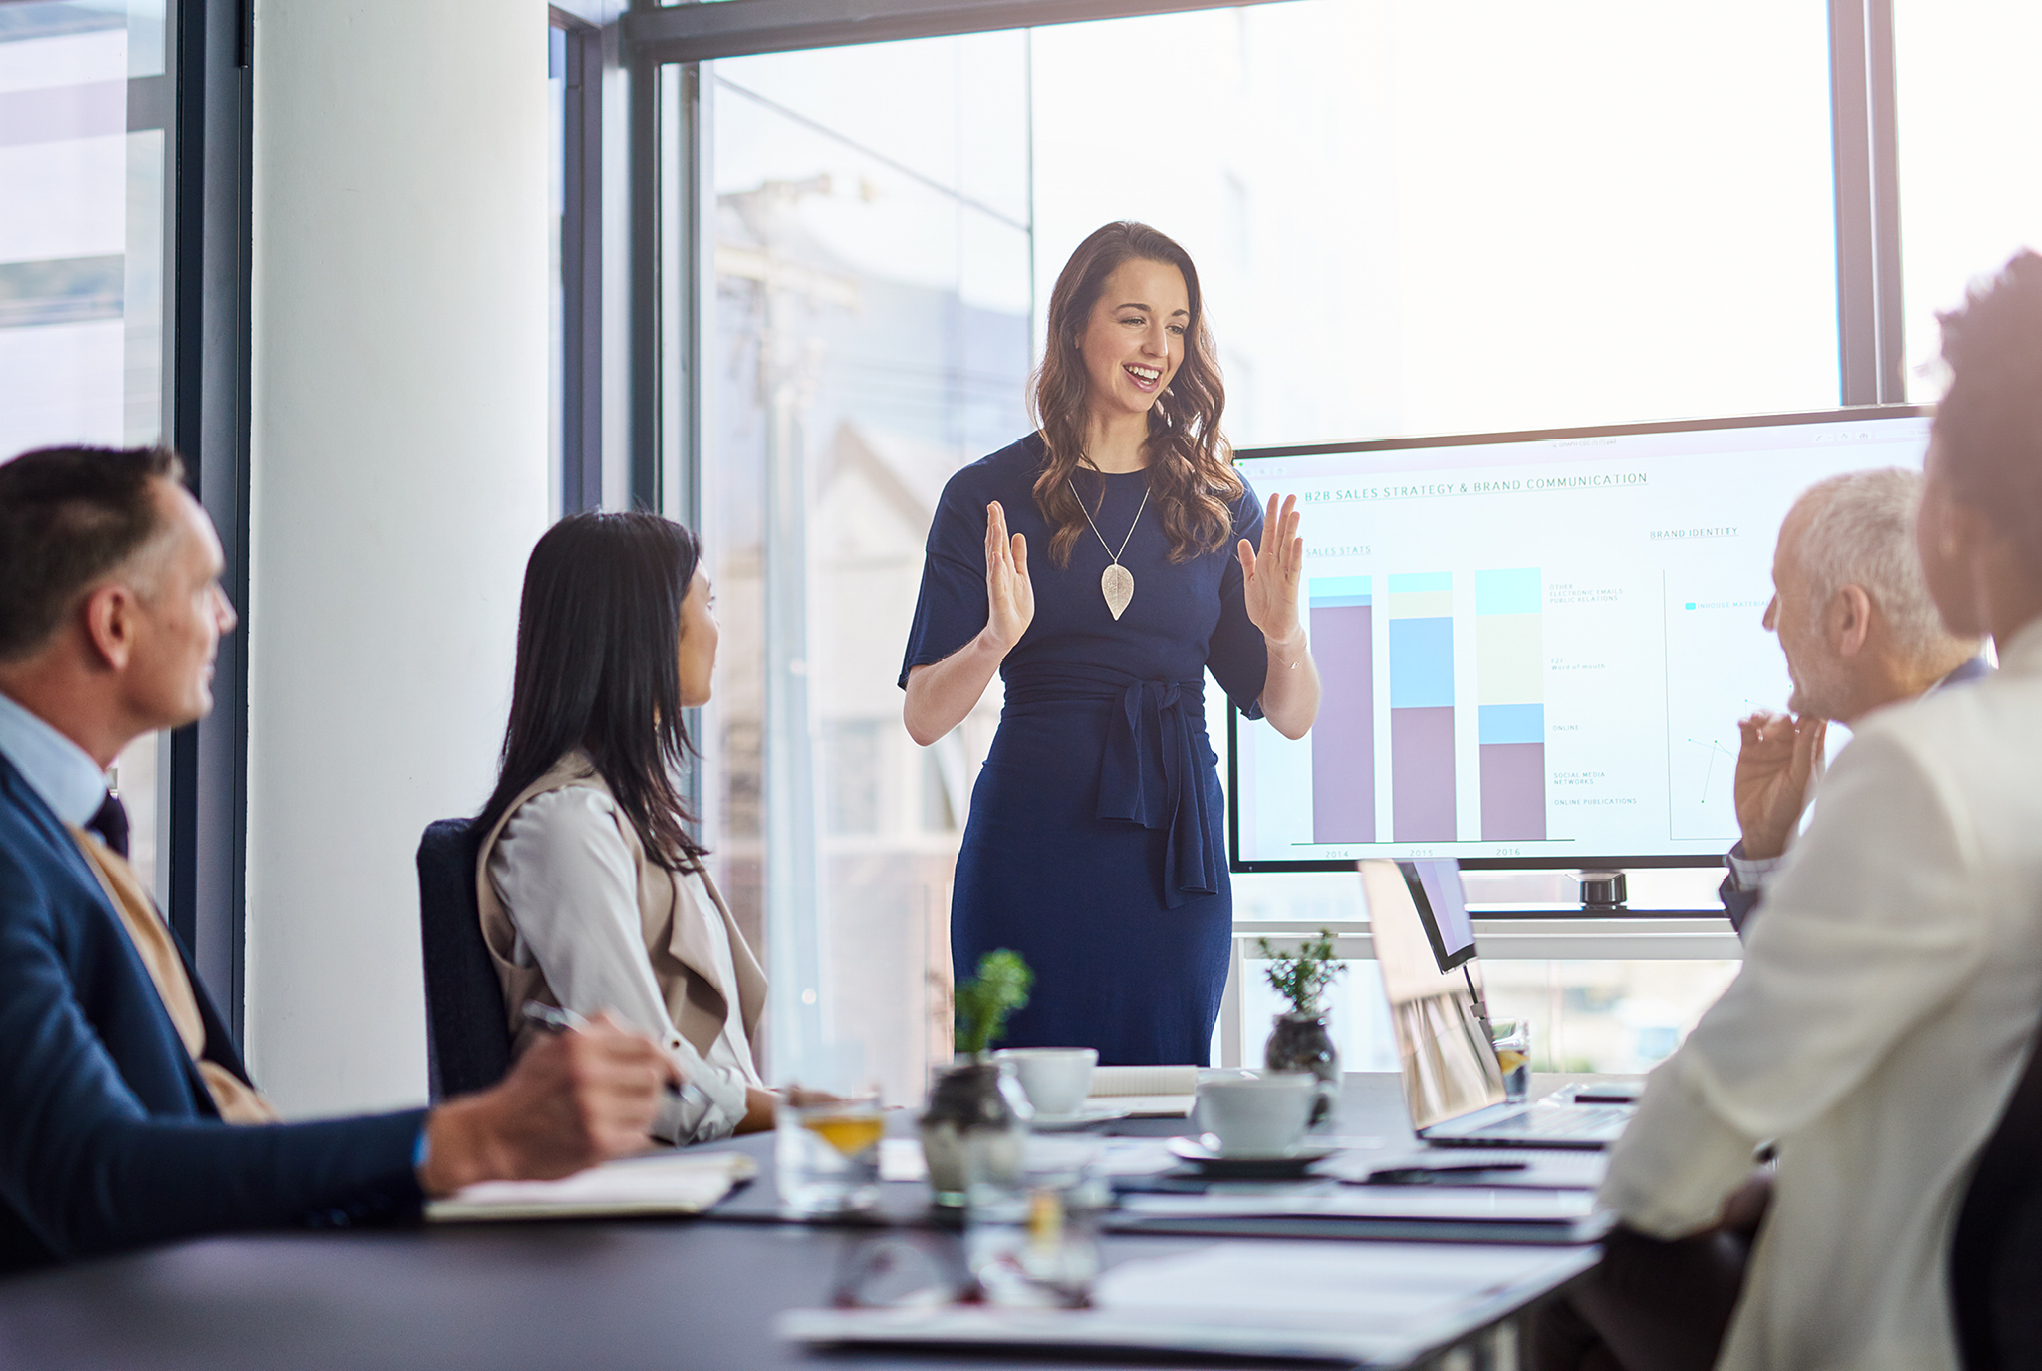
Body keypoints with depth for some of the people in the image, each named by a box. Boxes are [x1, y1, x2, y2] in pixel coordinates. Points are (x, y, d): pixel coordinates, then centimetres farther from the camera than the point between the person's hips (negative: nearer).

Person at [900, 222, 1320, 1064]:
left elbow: (1290, 716, 8)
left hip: (1175, 843, 2)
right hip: (1032, 842, -2)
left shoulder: (1218, 503, 8)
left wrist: (1283, 637, -13)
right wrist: (997, 639, -21)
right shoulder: (990, 496, 1)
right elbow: (924, 717, -3)